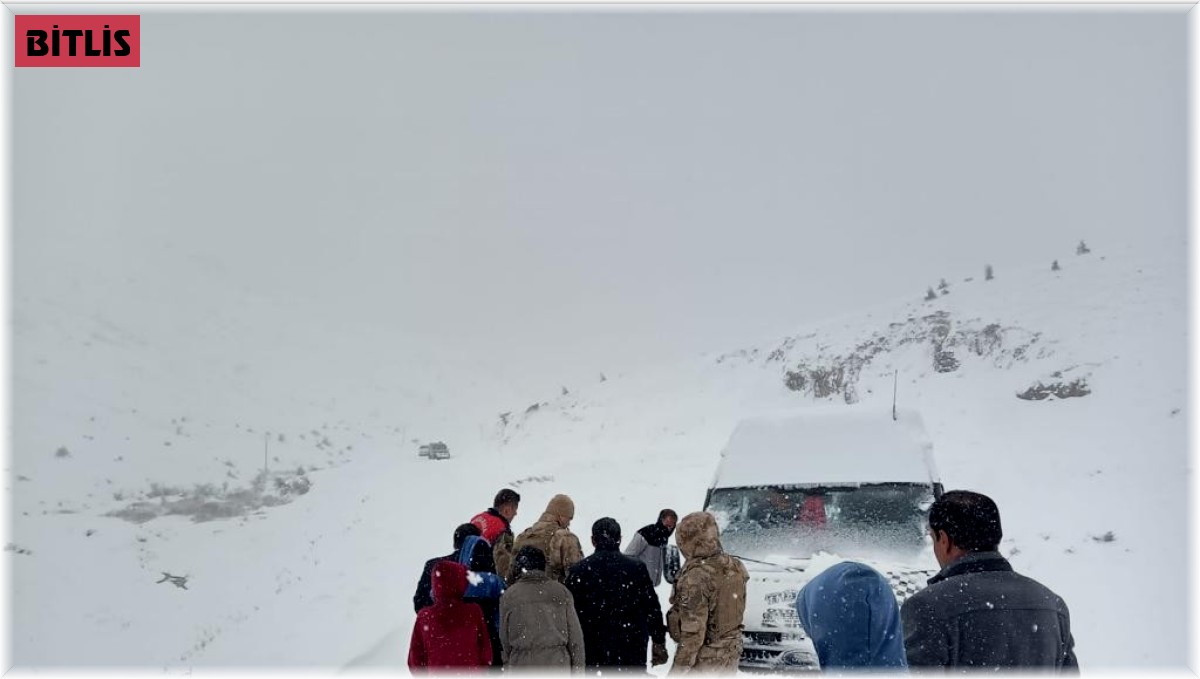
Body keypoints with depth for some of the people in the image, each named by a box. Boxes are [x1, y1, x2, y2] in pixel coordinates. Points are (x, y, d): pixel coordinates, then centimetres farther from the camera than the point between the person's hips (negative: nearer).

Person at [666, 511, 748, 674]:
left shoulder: (696, 576, -25)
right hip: (731, 653, 8)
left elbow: (693, 629, -24)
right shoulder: (734, 566, -2)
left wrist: (679, 667, -18)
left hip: (704, 657, -7)